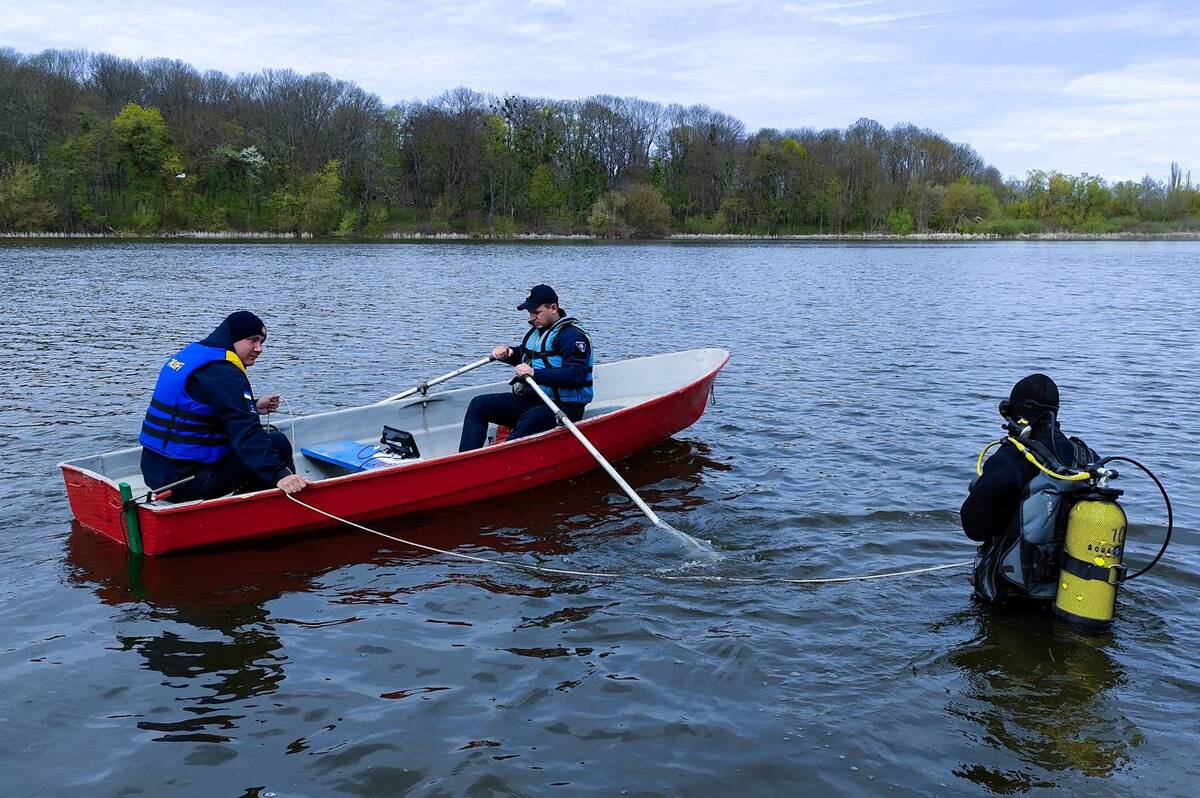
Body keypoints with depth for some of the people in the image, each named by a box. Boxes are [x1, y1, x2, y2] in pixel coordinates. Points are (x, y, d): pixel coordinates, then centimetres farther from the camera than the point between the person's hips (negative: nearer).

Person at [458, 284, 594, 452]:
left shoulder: (572, 335, -12)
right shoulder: (536, 330, 16)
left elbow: (576, 376, -26)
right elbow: (523, 356, 35)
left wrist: (535, 373, -31)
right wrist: (508, 353, 11)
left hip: (563, 406, -9)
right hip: (530, 399, 9)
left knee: (530, 420, -41)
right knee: (478, 404, -3)